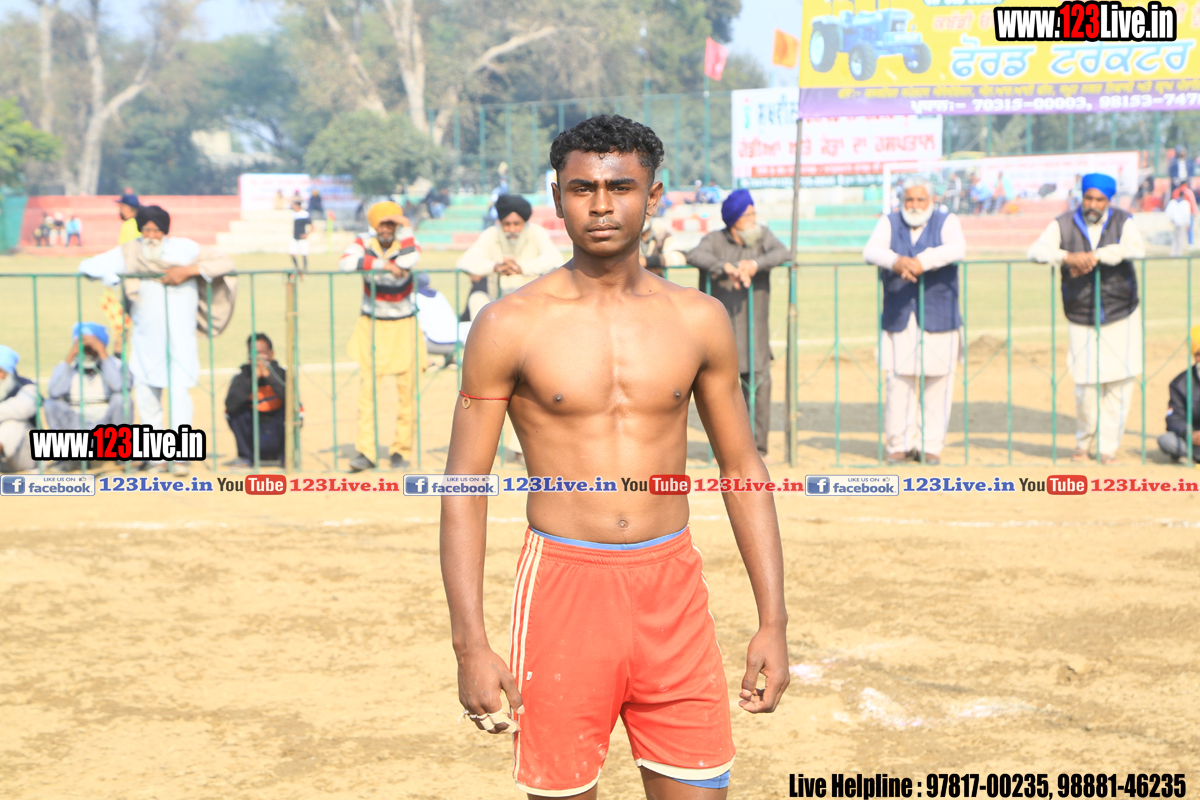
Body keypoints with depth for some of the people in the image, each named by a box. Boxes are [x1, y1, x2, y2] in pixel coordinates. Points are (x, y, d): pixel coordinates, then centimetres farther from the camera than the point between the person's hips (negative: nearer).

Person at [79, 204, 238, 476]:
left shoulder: (186, 249, -4)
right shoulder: (129, 253, 1)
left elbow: (226, 264, -8)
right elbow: (88, 265, 0)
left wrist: (190, 270, -20)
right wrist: (113, 276, -19)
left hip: (180, 338, -3)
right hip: (145, 339, 3)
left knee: (179, 391, -14)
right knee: (145, 395, 7)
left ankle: (180, 456, -14)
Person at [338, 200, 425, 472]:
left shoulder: (407, 244, -3)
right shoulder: (364, 244, -3)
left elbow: (408, 262, -28)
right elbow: (345, 262, -25)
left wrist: (406, 228, -19)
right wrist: (382, 264, -27)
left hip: (403, 327, 0)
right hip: (371, 325, 0)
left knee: (406, 388, -2)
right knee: (367, 386, -7)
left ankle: (401, 450, 8)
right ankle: (365, 452, -6)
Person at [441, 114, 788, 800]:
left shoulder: (699, 319, 5)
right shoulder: (511, 326, -3)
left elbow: (743, 467, 11)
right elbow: (465, 486, -1)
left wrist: (773, 619, 5)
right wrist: (470, 642, -9)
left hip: (672, 589, 2)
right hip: (564, 583, -2)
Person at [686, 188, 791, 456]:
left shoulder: (763, 235, 9)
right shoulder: (715, 240, 3)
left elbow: (782, 253, -9)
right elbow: (695, 256, -17)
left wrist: (756, 263, -27)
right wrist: (727, 268, -31)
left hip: (755, 330, 1)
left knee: (759, 382, -4)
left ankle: (757, 446, 7)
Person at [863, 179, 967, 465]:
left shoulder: (946, 222, 5)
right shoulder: (889, 223, 10)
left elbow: (957, 248, -16)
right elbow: (871, 250, -7)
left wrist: (923, 261, -31)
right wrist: (896, 261, -29)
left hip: (938, 319, -1)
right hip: (898, 319, 1)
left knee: (937, 383, -2)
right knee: (898, 383, -3)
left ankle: (931, 446, 7)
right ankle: (900, 444, 7)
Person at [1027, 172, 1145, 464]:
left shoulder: (1122, 221, 0)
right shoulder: (1063, 225, 1)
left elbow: (1137, 249, -19)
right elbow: (1037, 251, -12)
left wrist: (1095, 256, -25)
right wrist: (1068, 257, -29)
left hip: (1122, 318, 1)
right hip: (1081, 319, -1)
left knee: (1121, 382, -2)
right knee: (1087, 385, -7)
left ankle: (1108, 447, 10)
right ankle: (1083, 443, 18)